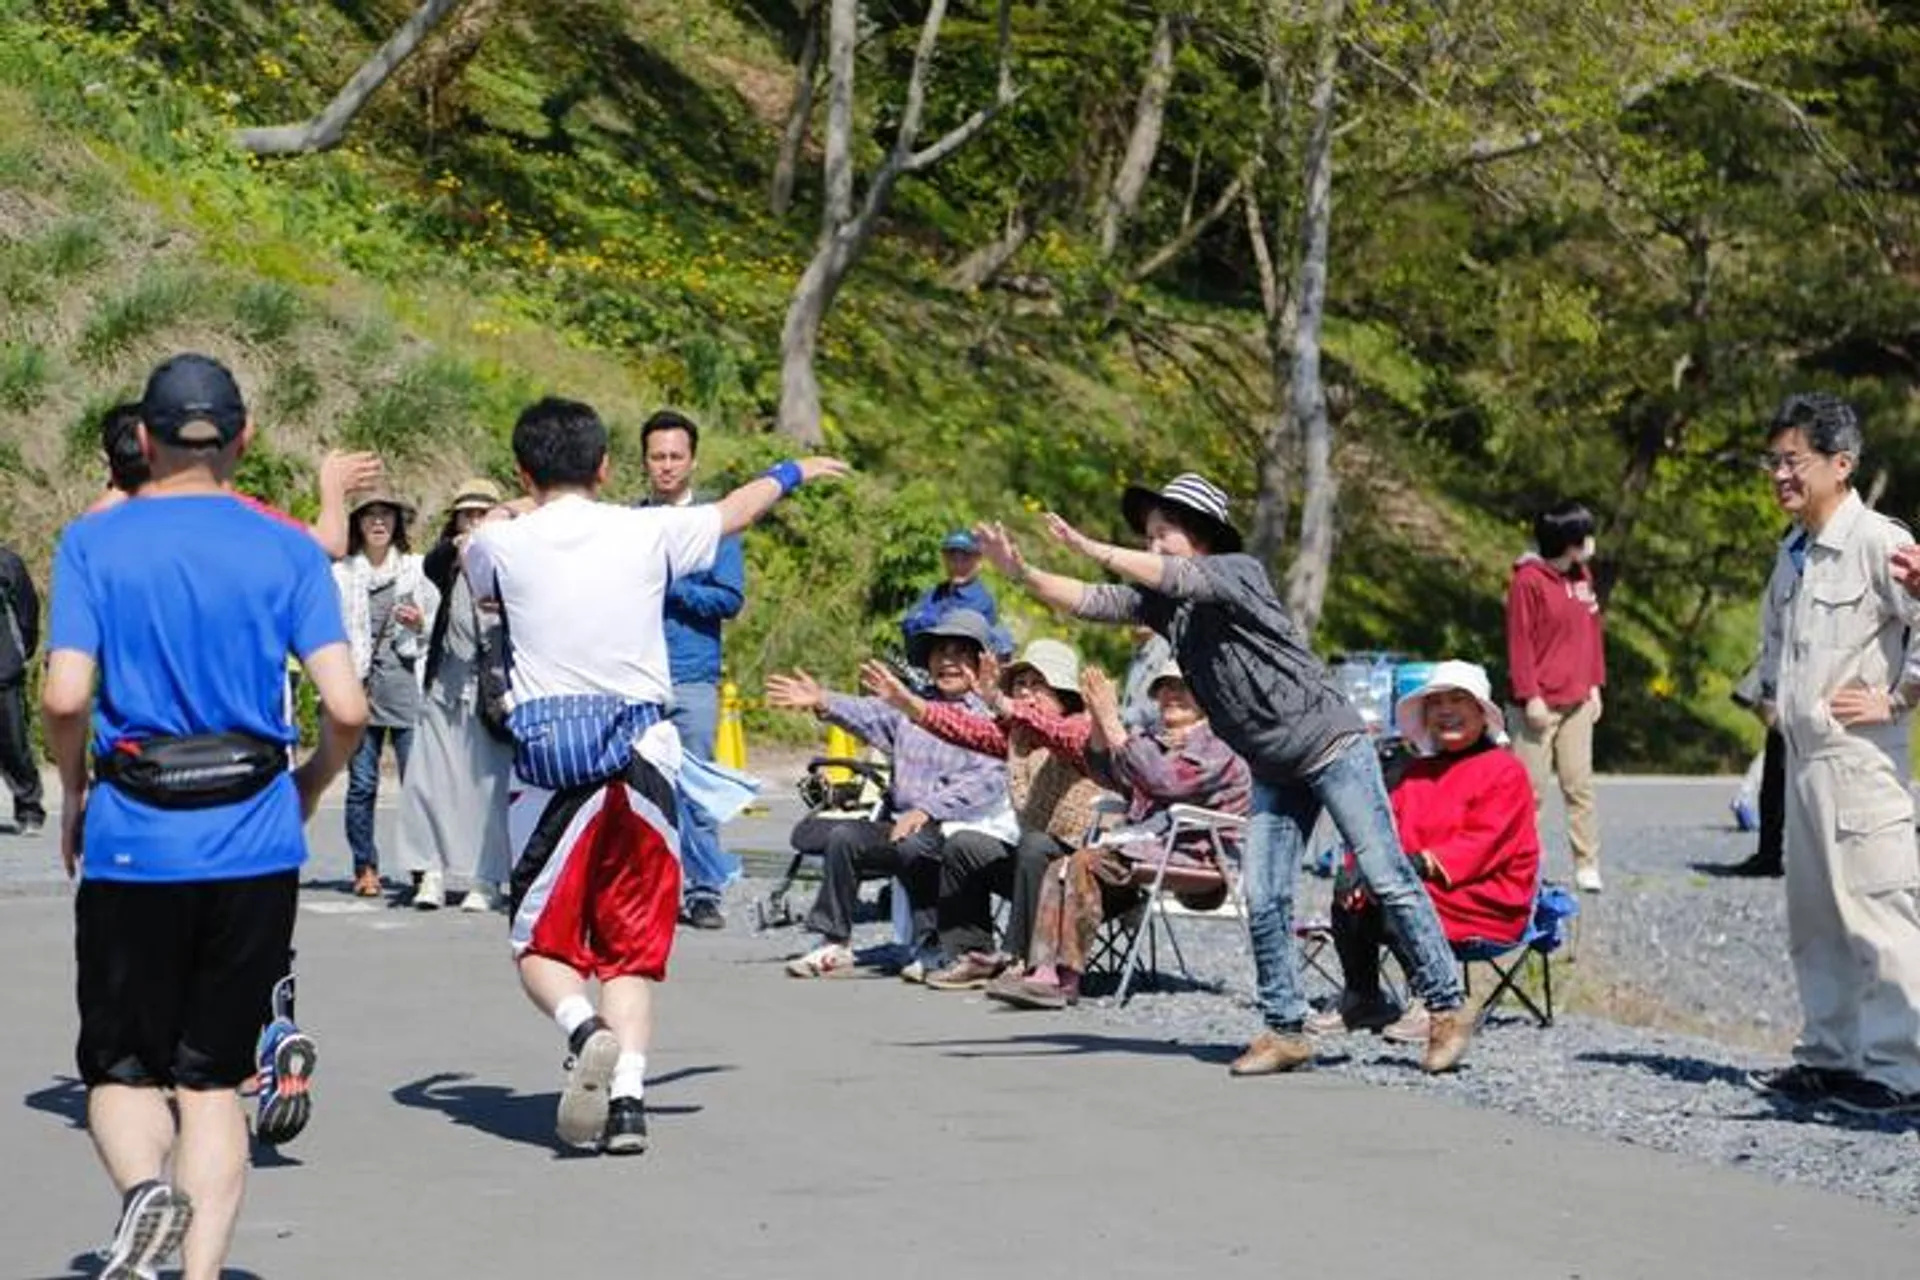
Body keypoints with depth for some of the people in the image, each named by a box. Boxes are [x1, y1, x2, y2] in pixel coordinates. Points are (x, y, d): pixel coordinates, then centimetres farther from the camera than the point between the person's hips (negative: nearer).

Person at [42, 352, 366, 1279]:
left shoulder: (93, 544, -1)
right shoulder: (288, 551, 2)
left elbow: (65, 697, -11)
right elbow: (346, 708, -6)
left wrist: (74, 797, 7)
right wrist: (310, 788, 13)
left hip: (132, 845, -1)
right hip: (255, 848, 1)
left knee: (122, 1066, 12)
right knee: (212, 1077, 11)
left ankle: (143, 1186, -18)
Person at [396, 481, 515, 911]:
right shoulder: (450, 562, 11)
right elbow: (430, 566, -11)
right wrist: (456, 545, -32)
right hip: (446, 685, 3)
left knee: (488, 781, -3)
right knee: (428, 778, -3)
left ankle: (485, 879, 3)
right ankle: (431, 872, 2)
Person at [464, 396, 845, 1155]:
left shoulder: (501, 544, 1)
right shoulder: (648, 532, 3)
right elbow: (737, 508, 24)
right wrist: (794, 472, 45)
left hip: (548, 758, -1)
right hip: (641, 754, 1)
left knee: (542, 943, 8)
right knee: (632, 944, 8)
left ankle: (585, 1030, -21)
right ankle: (628, 1099, -5)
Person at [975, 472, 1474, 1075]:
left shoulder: (1238, 571, -13)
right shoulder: (1161, 601, 6)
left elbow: (1182, 578, -30)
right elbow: (1092, 602, -1)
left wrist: (1090, 548, -34)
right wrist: (1022, 572, -14)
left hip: (1332, 744, -7)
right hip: (1274, 769, 7)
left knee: (1388, 880, -7)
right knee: (1264, 902, -1)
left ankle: (1448, 1010, -1)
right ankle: (1285, 1031, 6)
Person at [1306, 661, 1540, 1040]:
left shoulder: (1504, 770, -1)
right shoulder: (1417, 772, 21)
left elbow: (1482, 843, -13)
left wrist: (1424, 864, -26)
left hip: (1487, 903, -7)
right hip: (1419, 887, 7)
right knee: (1350, 897, -17)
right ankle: (1360, 1001, -4)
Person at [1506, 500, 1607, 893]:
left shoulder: (1583, 577, 11)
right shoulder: (1528, 580, -10)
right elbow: (1519, 641, -11)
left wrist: (1594, 684, 14)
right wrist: (1529, 695, -13)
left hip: (1577, 701, 6)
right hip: (1541, 705, -6)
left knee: (1580, 785, 5)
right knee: (1531, 788, -1)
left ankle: (1587, 865, 7)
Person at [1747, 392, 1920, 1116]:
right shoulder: (1792, 554, 15)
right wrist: (1773, 692, 21)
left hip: (1859, 761, -9)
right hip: (1802, 758, 9)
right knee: (1814, 920, 14)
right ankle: (1829, 1056, 22)